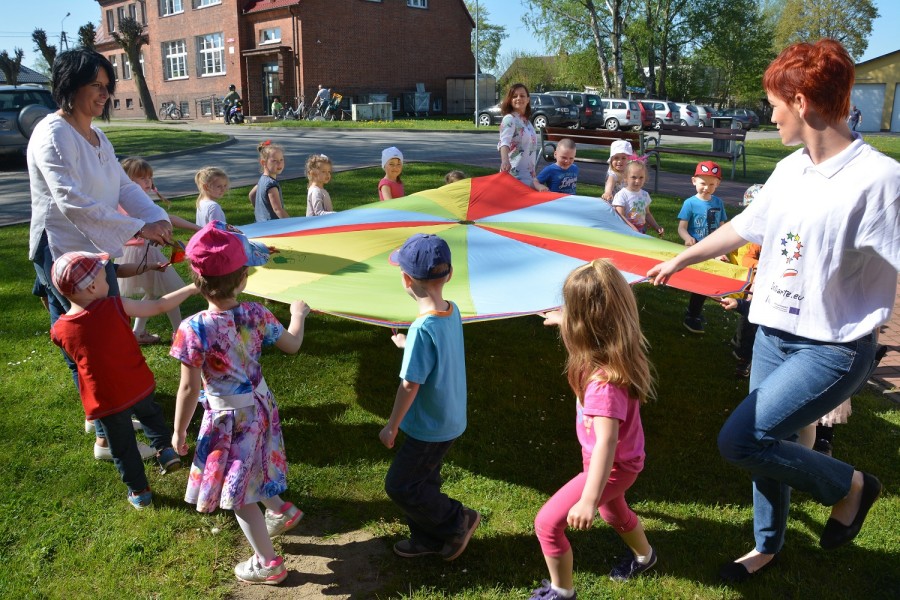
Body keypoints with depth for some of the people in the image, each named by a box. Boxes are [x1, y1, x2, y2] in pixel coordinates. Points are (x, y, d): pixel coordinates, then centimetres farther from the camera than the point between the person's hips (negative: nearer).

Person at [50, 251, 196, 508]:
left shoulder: (60, 330, -13)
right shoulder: (115, 307, -18)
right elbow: (159, 306, -10)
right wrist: (192, 288, 0)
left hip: (105, 402, 0)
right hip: (139, 387, 0)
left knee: (123, 448, 20)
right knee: (150, 412, 36)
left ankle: (139, 492, 35)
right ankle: (164, 447, 23)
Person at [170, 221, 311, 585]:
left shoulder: (194, 329, -26)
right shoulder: (256, 314, -13)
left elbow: (189, 389, -19)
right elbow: (292, 345, 3)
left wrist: (179, 432, -4)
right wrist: (298, 315, 22)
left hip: (227, 417, -5)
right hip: (260, 404, 5)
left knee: (237, 491, 13)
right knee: (250, 471, 32)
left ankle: (267, 564, 26)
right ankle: (280, 511, 52)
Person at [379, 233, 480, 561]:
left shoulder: (422, 329, -30)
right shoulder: (453, 311, -6)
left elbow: (410, 385, -23)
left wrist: (391, 426, -11)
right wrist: (408, 345, 22)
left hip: (429, 428, -8)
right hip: (450, 420, 8)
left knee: (399, 486, 7)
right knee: (424, 481, 23)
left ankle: (458, 521, 18)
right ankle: (427, 538, 38)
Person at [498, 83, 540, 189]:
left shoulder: (527, 121, 15)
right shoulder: (509, 119, -10)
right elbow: (504, 142, -28)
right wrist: (505, 160, -47)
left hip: (529, 173, 8)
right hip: (514, 173, -8)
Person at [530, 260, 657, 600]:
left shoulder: (603, 380, -39)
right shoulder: (617, 351, -13)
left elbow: (607, 441, -46)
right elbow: (595, 328, 13)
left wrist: (588, 500, -49)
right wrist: (563, 321, 27)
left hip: (613, 466, -9)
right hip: (623, 459, 9)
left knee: (548, 523, -3)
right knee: (611, 509, 36)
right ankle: (643, 556, 63)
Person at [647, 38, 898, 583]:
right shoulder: (788, 171, 3)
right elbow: (745, 227, 18)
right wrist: (681, 260, 27)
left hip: (833, 348, -7)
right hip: (774, 334, 7)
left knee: (739, 441, -14)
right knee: (766, 445, 16)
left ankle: (850, 485, 13)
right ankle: (768, 546, 42)